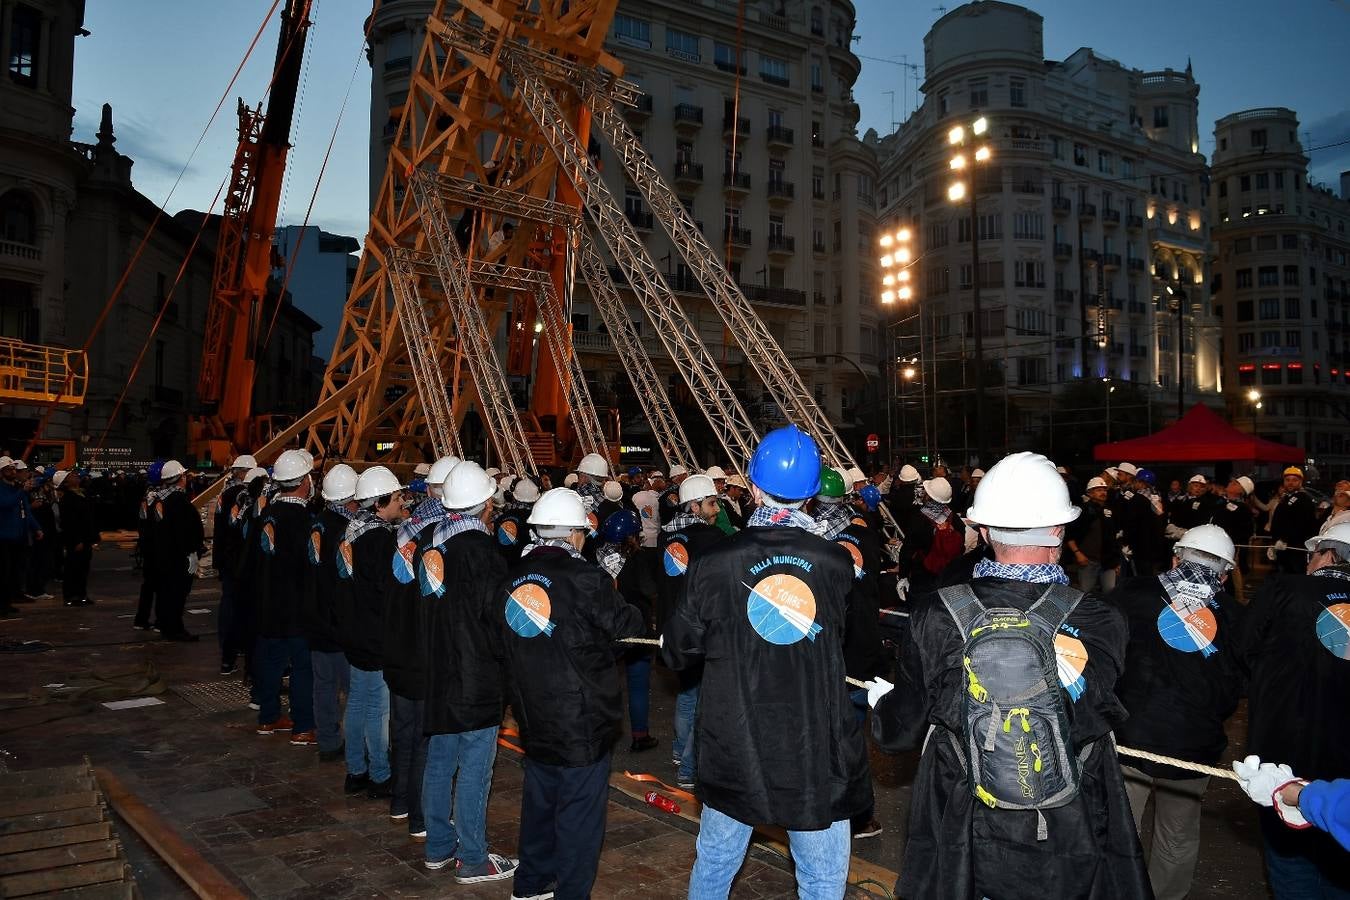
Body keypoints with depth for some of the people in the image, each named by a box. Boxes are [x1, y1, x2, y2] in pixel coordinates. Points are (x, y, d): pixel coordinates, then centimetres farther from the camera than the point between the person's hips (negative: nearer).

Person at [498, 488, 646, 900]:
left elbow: (504, 640, 12)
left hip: (534, 719, 7)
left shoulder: (511, 580, 2)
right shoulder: (583, 577, -19)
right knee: (580, 812, 6)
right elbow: (627, 624, -11)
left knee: (539, 803, 22)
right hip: (582, 723, -7)